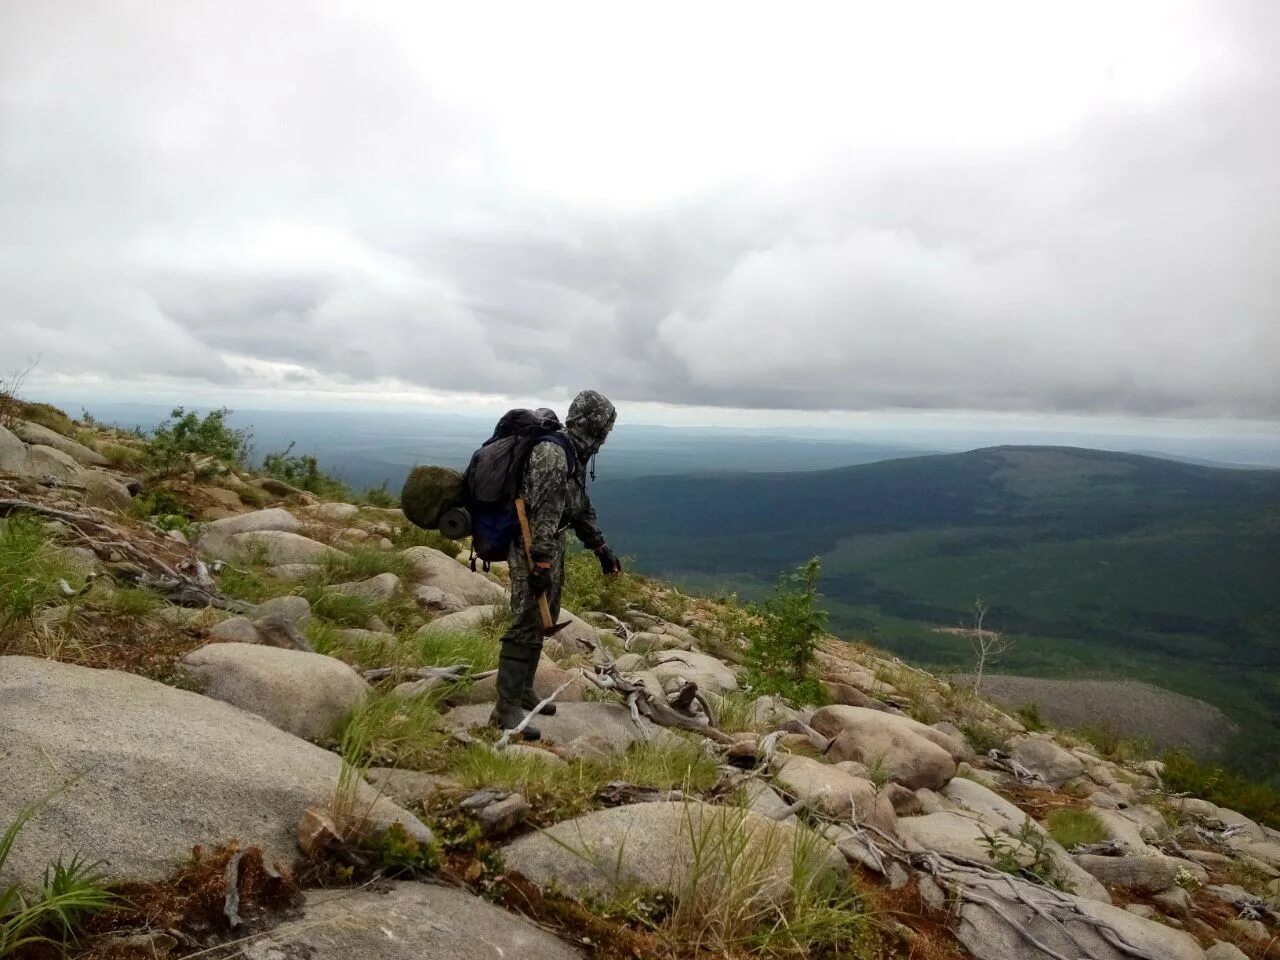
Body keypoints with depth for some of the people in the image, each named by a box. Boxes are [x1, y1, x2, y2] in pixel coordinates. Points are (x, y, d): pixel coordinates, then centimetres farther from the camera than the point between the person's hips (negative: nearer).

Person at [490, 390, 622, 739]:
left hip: (550, 547, 10)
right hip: (533, 550, -10)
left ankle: (523, 690, 28)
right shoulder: (552, 453, -20)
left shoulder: (573, 455, 13)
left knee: (542, 621, 16)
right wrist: (541, 563, -26)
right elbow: (543, 512, -25)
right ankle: (507, 708, -2)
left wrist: (601, 549, 21)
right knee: (527, 625, -8)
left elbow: (580, 508, 21)